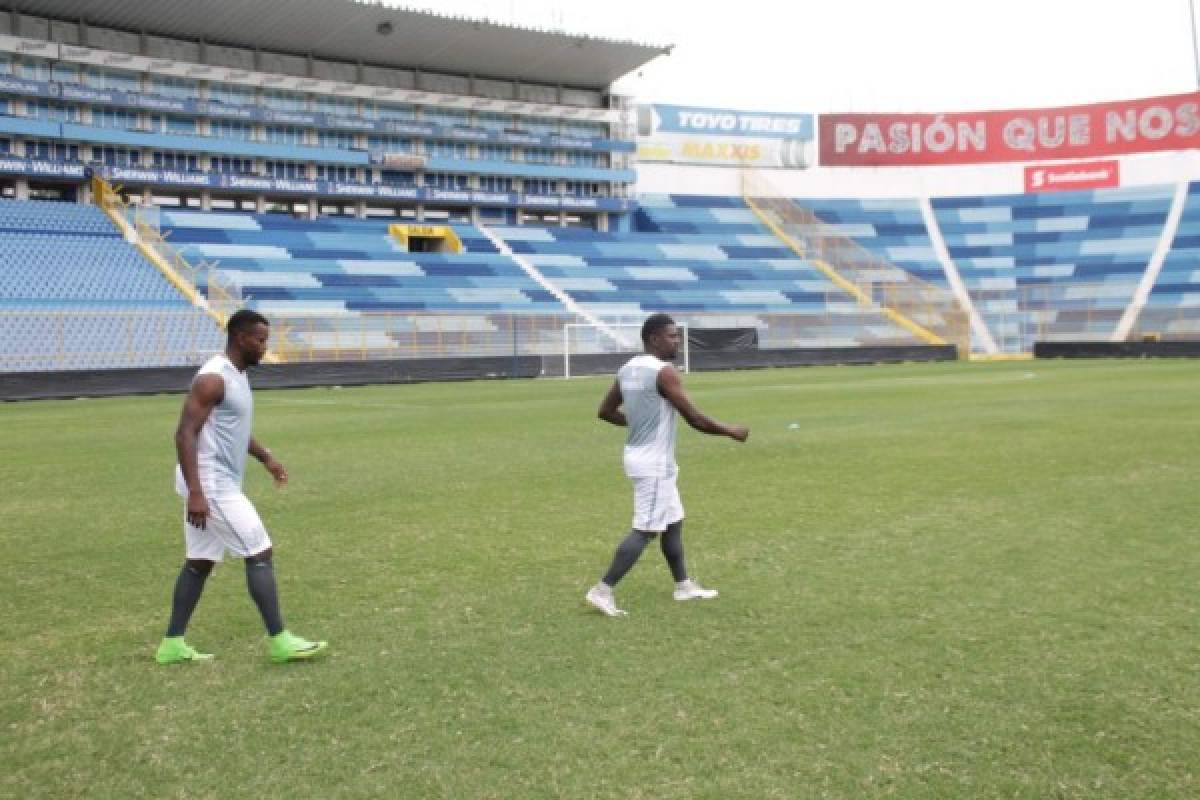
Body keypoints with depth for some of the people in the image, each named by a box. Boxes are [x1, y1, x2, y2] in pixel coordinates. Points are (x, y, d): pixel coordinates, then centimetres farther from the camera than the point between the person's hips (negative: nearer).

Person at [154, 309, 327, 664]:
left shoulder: (236, 375, 13)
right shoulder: (213, 378, -19)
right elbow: (185, 434, -23)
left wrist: (265, 457, 21)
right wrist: (195, 492, -27)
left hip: (217, 484, 10)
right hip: (211, 485, -10)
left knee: (199, 562, 13)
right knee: (260, 554, -8)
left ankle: (172, 644, 20)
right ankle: (279, 641, -3)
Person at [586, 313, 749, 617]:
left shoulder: (627, 369, 6)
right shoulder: (665, 372, -19)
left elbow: (605, 411, 14)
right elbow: (695, 419, -17)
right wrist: (730, 431, -4)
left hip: (640, 456, 10)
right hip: (654, 463, -10)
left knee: (673, 522, 19)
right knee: (645, 530, -6)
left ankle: (683, 585, 29)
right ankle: (602, 590, -8)